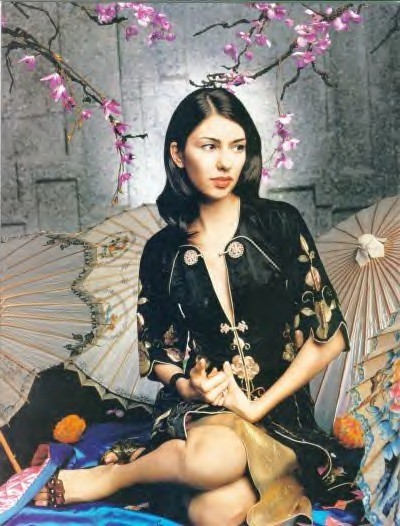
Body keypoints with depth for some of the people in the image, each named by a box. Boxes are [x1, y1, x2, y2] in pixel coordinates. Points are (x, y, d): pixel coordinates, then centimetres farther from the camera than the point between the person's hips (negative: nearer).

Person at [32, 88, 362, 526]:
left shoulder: (279, 224, -2)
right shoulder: (162, 251, 4)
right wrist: (186, 385, -10)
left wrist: (259, 405, -9)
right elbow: (156, 351, 13)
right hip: (198, 406, 0)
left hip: (278, 405, 0)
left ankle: (109, 476, -5)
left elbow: (328, 337, -2)